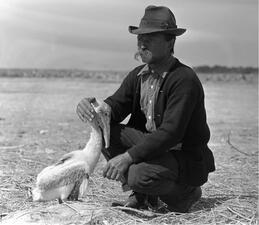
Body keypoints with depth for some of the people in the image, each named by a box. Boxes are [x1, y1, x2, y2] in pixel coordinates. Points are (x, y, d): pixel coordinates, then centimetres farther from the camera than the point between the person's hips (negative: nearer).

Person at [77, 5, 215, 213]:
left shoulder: (185, 79, -22)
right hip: (151, 145, 7)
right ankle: (141, 195, 2)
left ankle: (184, 194, 1)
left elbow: (170, 133, -29)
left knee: (139, 175, -32)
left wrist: (128, 156, -33)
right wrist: (103, 109, -26)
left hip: (188, 159, -7)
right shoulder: (138, 75, 3)